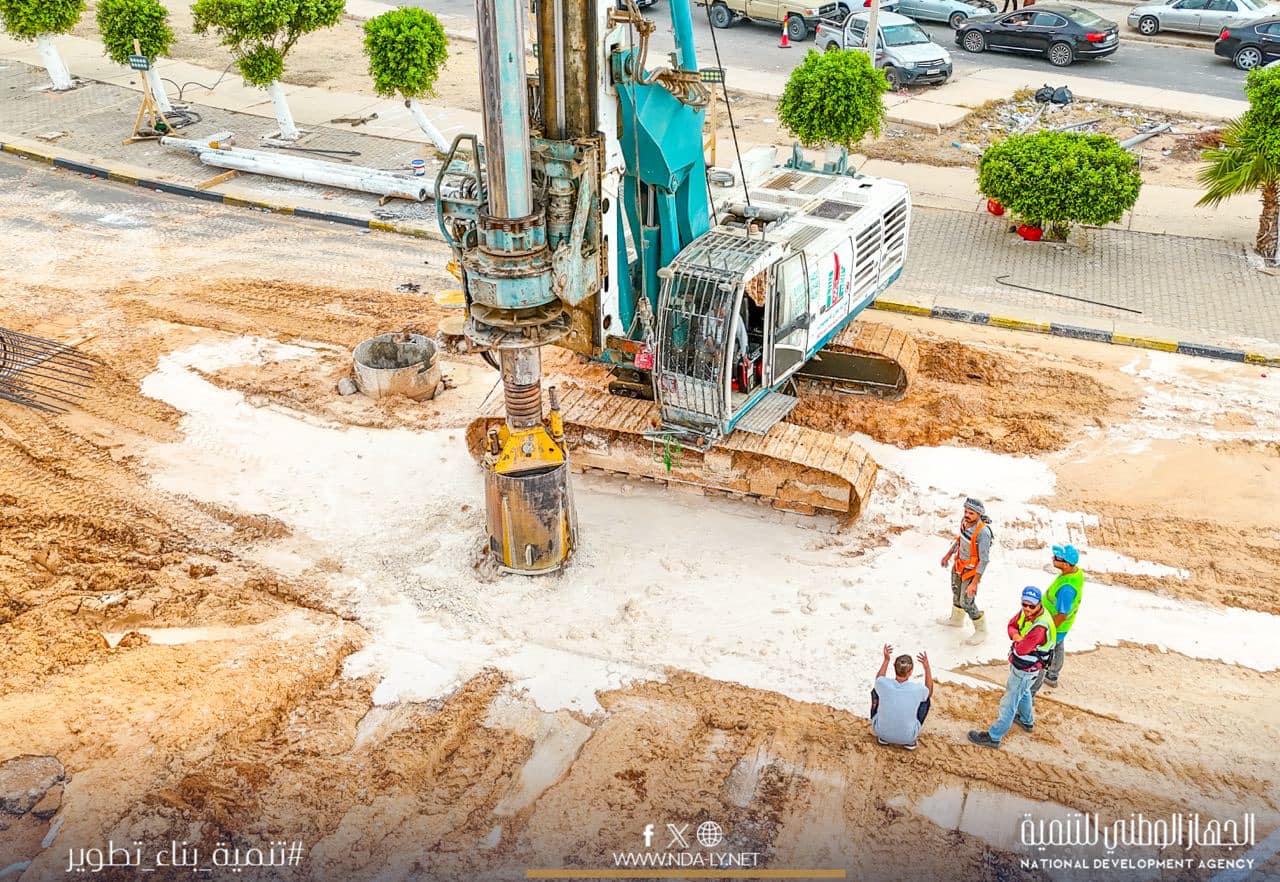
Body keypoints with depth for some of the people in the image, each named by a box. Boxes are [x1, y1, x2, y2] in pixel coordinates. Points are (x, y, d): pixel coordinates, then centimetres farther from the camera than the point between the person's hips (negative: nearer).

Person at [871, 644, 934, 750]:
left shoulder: (884, 684, -21)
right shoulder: (917, 689, -23)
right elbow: (930, 692, 5)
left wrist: (886, 660, 10)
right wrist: (927, 667, 0)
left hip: (881, 731, 1)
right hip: (907, 737, -1)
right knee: (925, 699, 16)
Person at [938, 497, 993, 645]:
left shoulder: (983, 532, -35)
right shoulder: (965, 521, -14)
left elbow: (984, 560, -30)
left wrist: (974, 583, -28)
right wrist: (948, 555, 19)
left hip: (971, 569, -7)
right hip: (959, 563, 7)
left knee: (967, 603, 2)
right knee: (956, 592, 26)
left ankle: (981, 630, 26)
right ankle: (956, 619, 51)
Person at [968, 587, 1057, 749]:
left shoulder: (1040, 627, -37)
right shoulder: (1026, 611, -12)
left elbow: (1021, 649, -34)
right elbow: (1012, 624, 2)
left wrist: (1018, 641, -12)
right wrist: (1016, 635, -19)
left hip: (1024, 669, -9)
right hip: (1019, 662, 9)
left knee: (1009, 703, 3)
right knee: (1023, 692, 33)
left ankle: (994, 737, 15)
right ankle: (1027, 721, 58)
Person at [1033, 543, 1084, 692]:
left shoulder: (1067, 587, -42)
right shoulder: (1077, 570, -13)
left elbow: (1062, 615, -31)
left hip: (1056, 626, -9)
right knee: (1058, 647, 30)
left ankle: (1031, 690, 21)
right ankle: (1052, 676, 53)